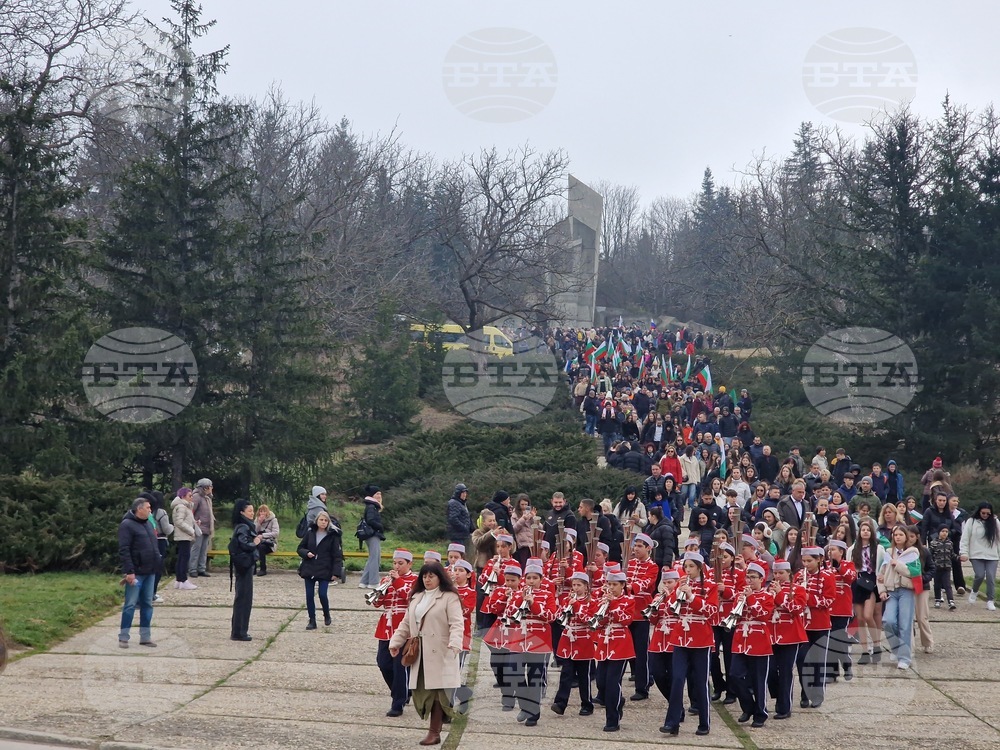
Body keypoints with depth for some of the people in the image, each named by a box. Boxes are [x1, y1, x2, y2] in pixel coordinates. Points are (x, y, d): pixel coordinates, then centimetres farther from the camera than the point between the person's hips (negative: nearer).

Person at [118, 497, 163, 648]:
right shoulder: (127, 525, -11)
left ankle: (145, 636, 15)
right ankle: (123, 637, 2)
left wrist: (157, 565, 17)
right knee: (130, 604, -4)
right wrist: (129, 571, -22)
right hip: (136, 573, -8)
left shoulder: (148, 524, 16)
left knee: (147, 604, 9)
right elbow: (124, 550, -17)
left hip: (150, 572, 8)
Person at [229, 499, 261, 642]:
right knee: (244, 598, -5)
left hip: (246, 565, 10)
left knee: (242, 598, 13)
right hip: (245, 565, -10)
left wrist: (255, 540, -1)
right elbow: (245, 545, -26)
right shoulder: (243, 528, -16)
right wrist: (255, 543, -9)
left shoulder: (245, 526, 14)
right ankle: (239, 632, -2)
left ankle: (238, 631, 19)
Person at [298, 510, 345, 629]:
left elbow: (337, 555, -5)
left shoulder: (333, 536, -4)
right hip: (309, 569, 3)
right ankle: (312, 621, 13)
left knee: (322, 594, -9)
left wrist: (336, 572, -13)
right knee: (309, 595, 3)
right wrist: (306, 553, -10)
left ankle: (326, 615, 18)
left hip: (324, 570, -3)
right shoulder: (310, 533, 5)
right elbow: (300, 548, 13)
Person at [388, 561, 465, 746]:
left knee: (436, 691, -6)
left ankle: (434, 732, 0)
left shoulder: (449, 597, -4)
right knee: (420, 691, 2)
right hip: (420, 653, 7)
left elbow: (456, 624, -14)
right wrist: (395, 642, 15)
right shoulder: (416, 598, 19)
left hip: (440, 654, -7)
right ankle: (434, 728, 11)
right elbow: (406, 623, 23)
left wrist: (454, 644, -28)